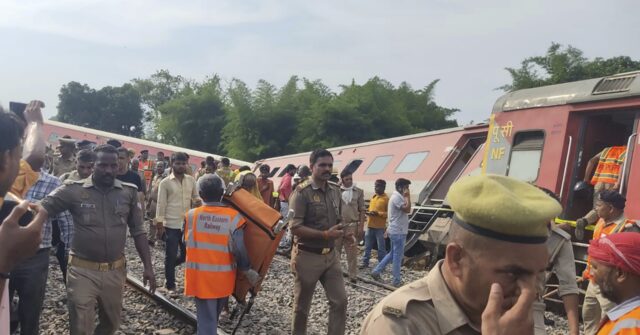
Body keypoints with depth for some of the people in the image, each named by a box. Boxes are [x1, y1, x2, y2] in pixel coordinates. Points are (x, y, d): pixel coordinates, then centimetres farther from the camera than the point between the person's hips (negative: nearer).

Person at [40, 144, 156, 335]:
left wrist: (148, 266, 2)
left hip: (115, 271, 3)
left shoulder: (129, 192, 0)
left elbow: (138, 232, 5)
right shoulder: (74, 190, -7)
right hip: (82, 271, -3)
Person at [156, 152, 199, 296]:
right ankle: (170, 286, 17)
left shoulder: (191, 180, 4)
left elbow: (196, 198, 12)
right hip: (171, 225, -4)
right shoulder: (165, 182, -6)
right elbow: (161, 204, -6)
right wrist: (159, 224, -9)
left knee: (187, 254, 11)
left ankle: (169, 267, 38)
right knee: (171, 256, 4)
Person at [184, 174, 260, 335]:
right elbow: (239, 250, -16)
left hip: (200, 278, 0)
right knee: (214, 317, 24)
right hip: (223, 279, 1)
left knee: (206, 321, 8)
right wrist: (249, 271, -1)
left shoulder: (191, 215, -8)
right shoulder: (233, 217, -13)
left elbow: (186, 243, 5)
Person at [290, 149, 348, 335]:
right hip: (307, 256, -5)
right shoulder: (302, 192, -15)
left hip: (330, 255, 6)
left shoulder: (335, 191, 5)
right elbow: (295, 228, -21)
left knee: (340, 301, 6)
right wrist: (325, 234, -25)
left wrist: (343, 231, -1)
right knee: (302, 305, 11)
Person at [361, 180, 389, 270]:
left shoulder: (386, 199, -8)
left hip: (380, 227, -7)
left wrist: (378, 213, -21)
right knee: (367, 246, 12)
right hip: (370, 226, 7)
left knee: (381, 247, 1)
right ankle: (365, 262, 21)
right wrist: (368, 212, 1)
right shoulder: (373, 197, 14)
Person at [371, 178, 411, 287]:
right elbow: (407, 209, -27)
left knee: (393, 254, 18)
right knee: (398, 256, -1)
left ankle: (376, 271, 20)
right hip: (398, 232, -10)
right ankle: (397, 281, 7)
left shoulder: (396, 196, 14)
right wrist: (408, 196, -19)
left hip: (395, 230, 10)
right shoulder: (397, 197, -18)